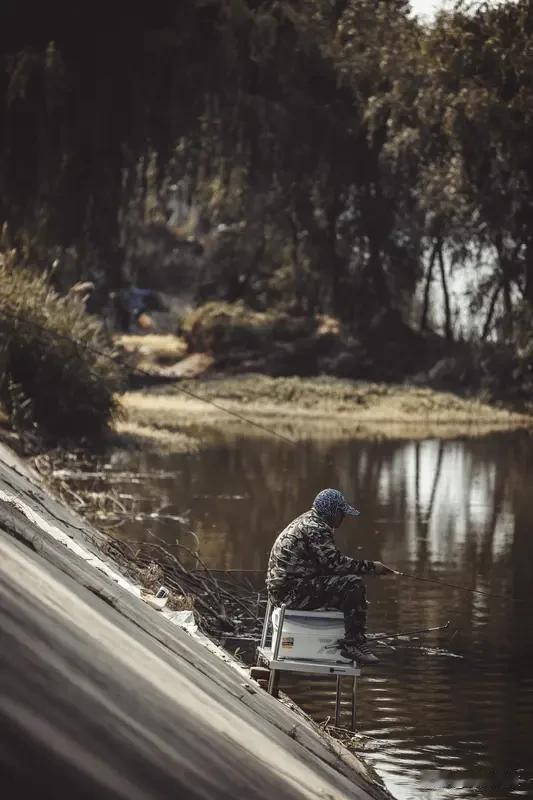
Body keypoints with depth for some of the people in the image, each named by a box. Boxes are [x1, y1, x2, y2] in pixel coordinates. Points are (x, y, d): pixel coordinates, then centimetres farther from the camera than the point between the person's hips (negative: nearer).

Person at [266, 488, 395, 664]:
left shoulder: (307, 521, 18)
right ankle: (353, 644, -13)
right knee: (353, 585, -17)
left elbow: (329, 561, 20)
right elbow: (335, 563, -21)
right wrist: (371, 567, -13)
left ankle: (351, 643, 18)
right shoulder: (316, 528, -15)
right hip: (293, 592, -11)